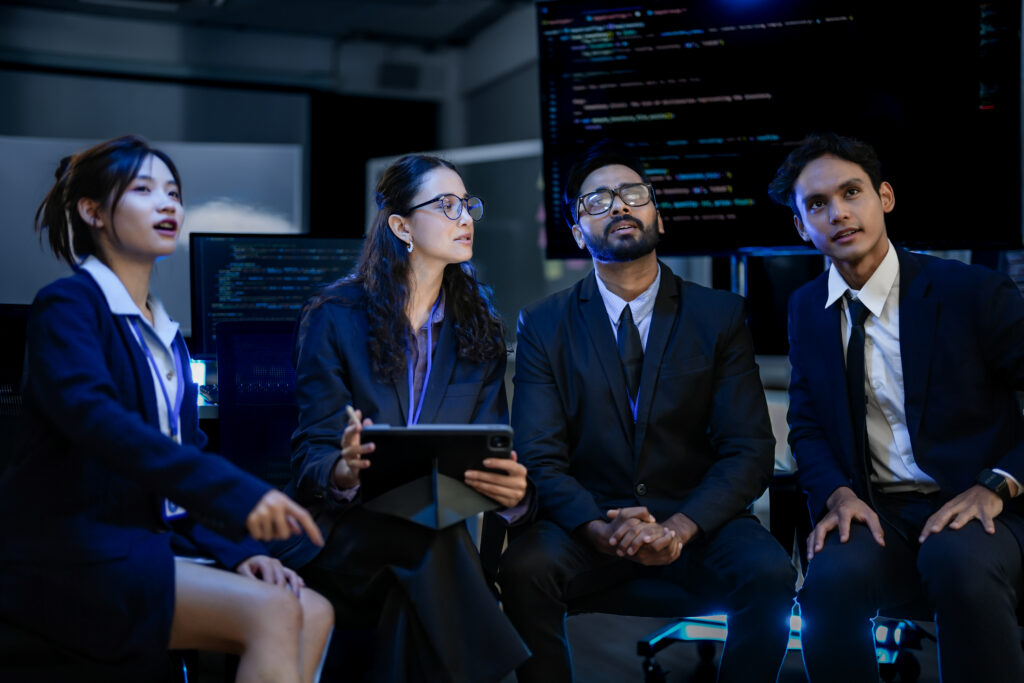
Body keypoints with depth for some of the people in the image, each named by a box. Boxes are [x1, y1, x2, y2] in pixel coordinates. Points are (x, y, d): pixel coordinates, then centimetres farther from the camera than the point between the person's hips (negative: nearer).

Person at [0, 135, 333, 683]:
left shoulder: (165, 335, 20)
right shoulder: (68, 305, -6)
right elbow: (95, 418, -25)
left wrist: (237, 551, -1)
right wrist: (237, 493, -36)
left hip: (145, 547, 8)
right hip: (68, 557, -7)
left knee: (314, 614, -15)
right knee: (271, 611, -26)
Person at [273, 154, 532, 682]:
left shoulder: (480, 327, 11)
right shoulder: (335, 318, 1)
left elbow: (494, 447, 4)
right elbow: (310, 459, -4)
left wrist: (513, 489, -21)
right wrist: (345, 470, -29)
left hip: (438, 533, 3)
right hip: (347, 534, -3)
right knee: (433, 545, -34)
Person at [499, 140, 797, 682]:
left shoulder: (720, 316, 4)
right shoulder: (543, 326, 4)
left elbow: (749, 450, -2)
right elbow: (541, 458, -3)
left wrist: (681, 526, -21)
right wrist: (600, 529, -24)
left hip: (696, 520, 0)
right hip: (589, 518, 0)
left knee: (770, 575, -29)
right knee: (522, 568, -30)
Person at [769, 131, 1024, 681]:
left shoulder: (972, 292, -5)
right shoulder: (807, 309, 10)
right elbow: (806, 425, 14)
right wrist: (838, 492, -6)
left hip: (972, 510, -2)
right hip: (875, 513, 3)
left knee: (958, 565, -37)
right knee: (831, 577, -31)